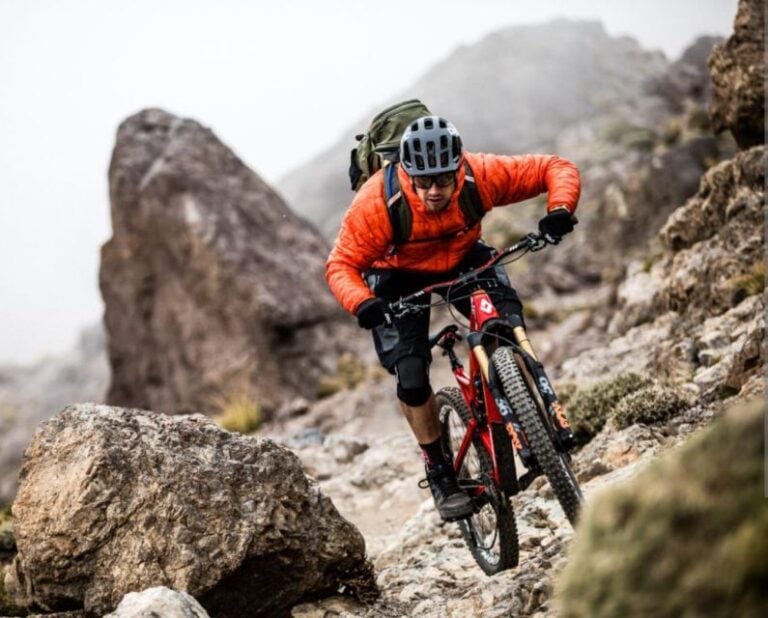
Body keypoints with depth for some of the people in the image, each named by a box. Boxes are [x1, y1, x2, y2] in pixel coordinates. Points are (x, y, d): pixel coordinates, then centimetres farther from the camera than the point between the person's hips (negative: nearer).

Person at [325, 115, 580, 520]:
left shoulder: (482, 175, -29)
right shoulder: (376, 202, -34)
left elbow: (556, 168, -21)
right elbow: (342, 265, -26)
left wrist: (560, 209, -40)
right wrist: (361, 303, -46)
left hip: (462, 261, 2)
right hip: (400, 277, -2)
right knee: (411, 379, -15)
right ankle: (439, 472, 5)